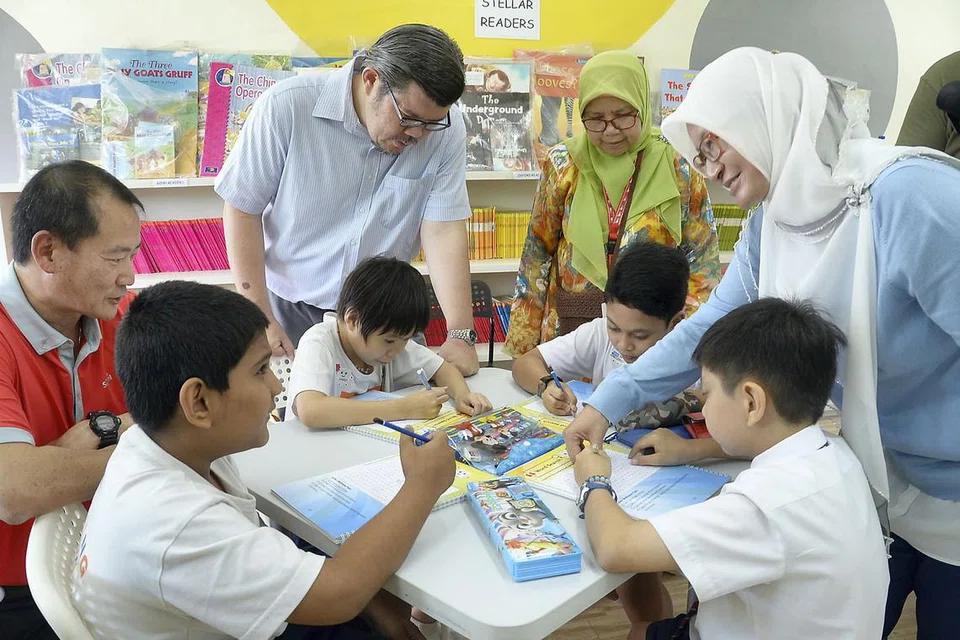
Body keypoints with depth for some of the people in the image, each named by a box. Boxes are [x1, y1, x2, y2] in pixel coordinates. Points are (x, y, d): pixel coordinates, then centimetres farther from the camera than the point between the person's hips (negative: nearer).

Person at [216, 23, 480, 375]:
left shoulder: (444, 127, -13)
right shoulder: (287, 106, -18)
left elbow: (443, 230, -14)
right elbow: (243, 209, -11)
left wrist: (461, 336, -21)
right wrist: (260, 320, -13)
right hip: (291, 306, -1)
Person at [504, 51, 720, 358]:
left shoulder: (678, 171, -3)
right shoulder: (563, 165, 0)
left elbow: (702, 264, 1)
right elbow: (537, 252, 4)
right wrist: (523, 340, 2)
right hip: (571, 327, 1)